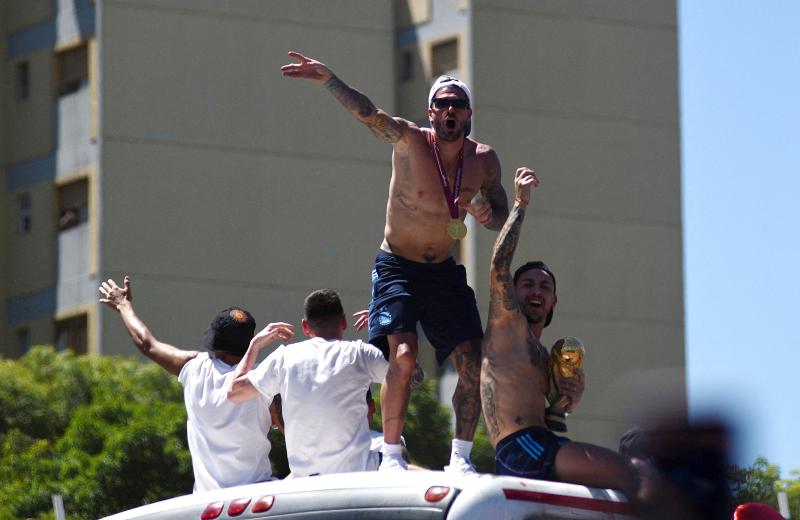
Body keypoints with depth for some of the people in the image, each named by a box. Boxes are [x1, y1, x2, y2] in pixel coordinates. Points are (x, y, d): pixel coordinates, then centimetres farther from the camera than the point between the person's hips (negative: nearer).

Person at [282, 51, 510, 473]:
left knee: (473, 364, -4)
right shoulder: (410, 141, -14)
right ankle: (391, 455, -12)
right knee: (403, 355, -21)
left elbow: (503, 219, 9)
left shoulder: (484, 160, -2)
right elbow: (367, 113, -31)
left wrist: (487, 215, -16)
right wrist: (329, 80, -49)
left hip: (444, 272, 4)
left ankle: (460, 457, 9)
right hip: (397, 267, -4)